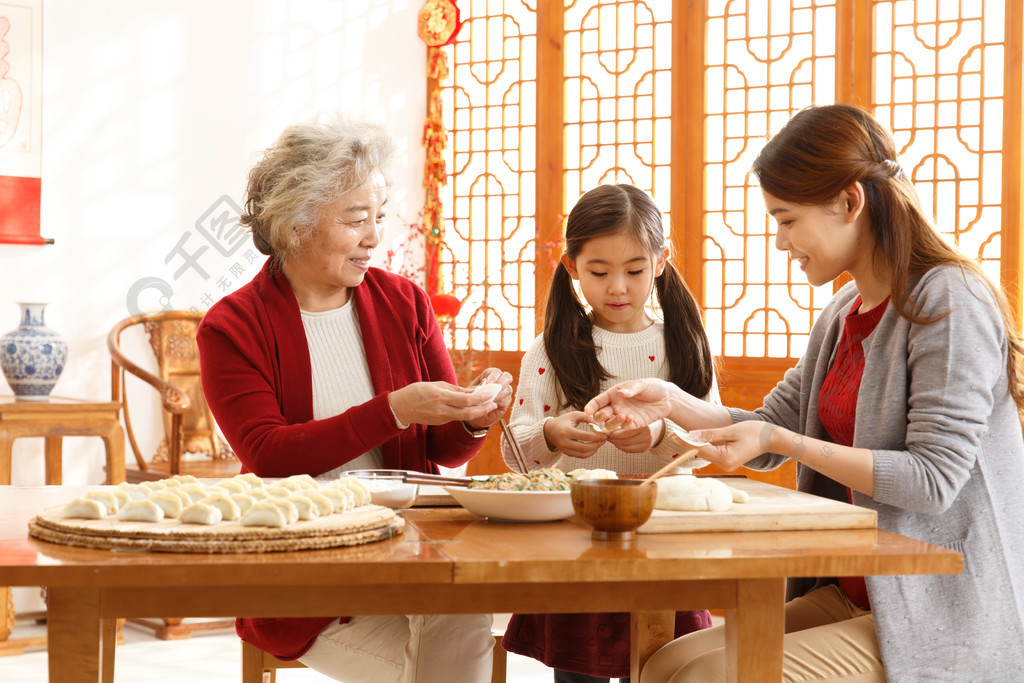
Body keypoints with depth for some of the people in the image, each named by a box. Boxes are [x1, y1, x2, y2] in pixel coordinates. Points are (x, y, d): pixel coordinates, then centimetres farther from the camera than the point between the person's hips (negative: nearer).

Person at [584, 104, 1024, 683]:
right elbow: (773, 429, 20)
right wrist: (672, 403, 5)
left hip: (945, 618, -8)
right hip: (851, 593, 8)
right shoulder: (844, 314, 13)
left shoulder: (949, 300, -13)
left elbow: (935, 478, -19)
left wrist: (781, 441, -18)